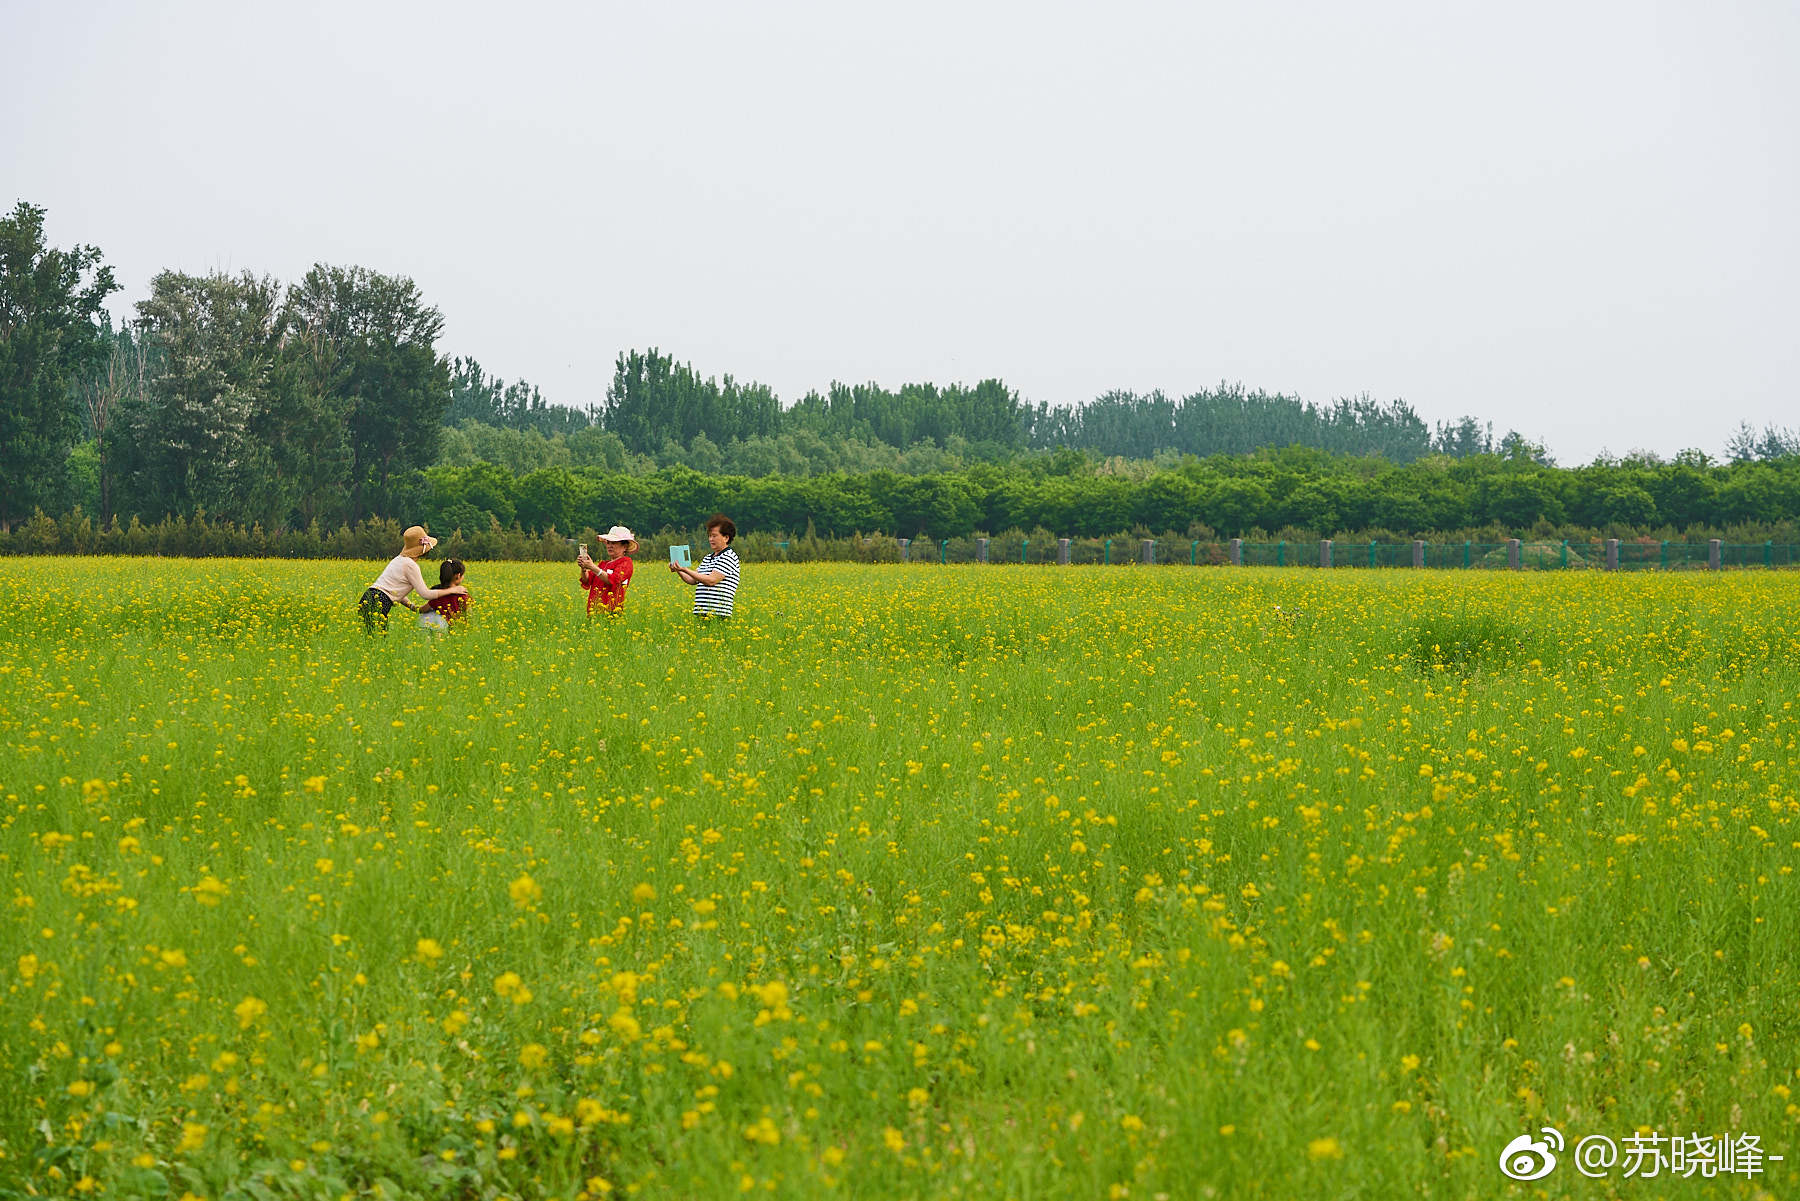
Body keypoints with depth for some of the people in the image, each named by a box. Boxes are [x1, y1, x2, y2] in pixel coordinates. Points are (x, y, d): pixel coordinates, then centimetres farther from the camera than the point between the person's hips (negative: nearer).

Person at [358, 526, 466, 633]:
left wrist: (413, 607, 19)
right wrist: (452, 590, 2)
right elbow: (425, 594, -7)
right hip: (377, 604, -9)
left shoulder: (399, 559, 18)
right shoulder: (410, 565, -9)